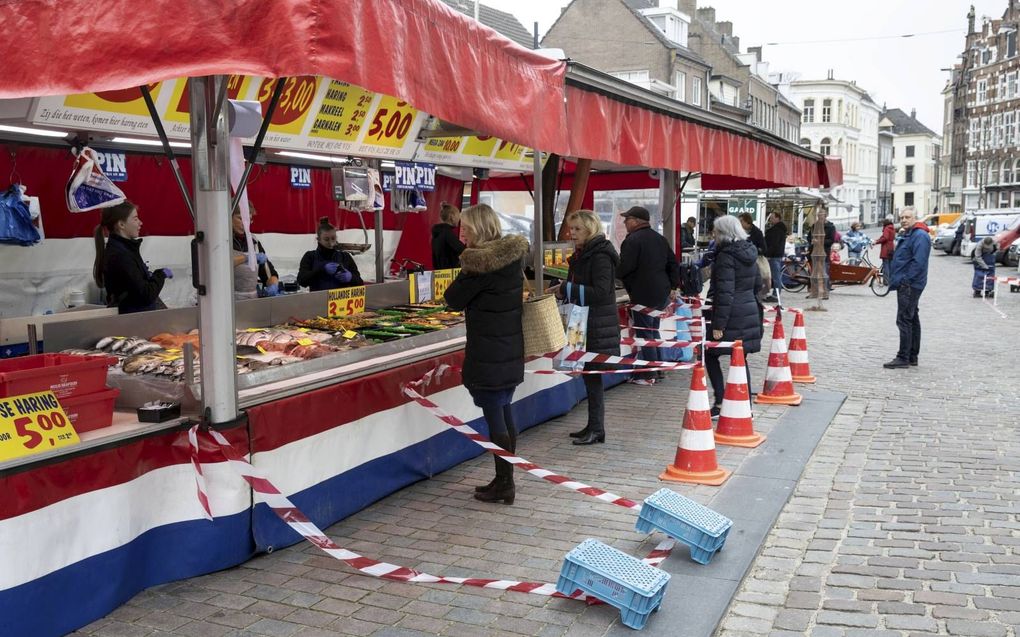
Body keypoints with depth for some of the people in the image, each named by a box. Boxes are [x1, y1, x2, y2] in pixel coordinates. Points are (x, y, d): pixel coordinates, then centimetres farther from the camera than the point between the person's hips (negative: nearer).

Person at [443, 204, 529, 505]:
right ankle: (506, 480, 24)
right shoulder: (513, 255, 7)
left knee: (494, 416, -1)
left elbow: (454, 299, -11)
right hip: (511, 349, 9)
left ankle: (503, 484, 7)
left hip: (487, 354, -9)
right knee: (504, 412, 15)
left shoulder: (479, 262, -18)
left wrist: (464, 272, 0)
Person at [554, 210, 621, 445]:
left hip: (598, 328, -9)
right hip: (585, 326, 9)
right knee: (589, 374, 13)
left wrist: (567, 290, -22)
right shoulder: (582, 255, 15)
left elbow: (602, 292, -23)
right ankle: (593, 426, 21)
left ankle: (596, 430, 3)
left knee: (593, 375, -4)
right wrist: (564, 292, 6)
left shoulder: (601, 256, -14)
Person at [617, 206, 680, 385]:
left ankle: (648, 375, 2)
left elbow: (624, 268, -19)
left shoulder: (632, 240, -14)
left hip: (644, 295, -9)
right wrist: (673, 284, 17)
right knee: (654, 330, 20)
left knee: (645, 334, -1)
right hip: (662, 293, 9)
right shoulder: (660, 239, 14)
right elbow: (673, 264, 15)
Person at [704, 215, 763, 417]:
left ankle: (720, 402, -1)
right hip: (750, 313, 8)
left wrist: (718, 324, -20)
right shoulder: (749, 253, 11)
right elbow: (758, 284, 19)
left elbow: (724, 293, -21)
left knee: (710, 355, 5)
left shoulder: (725, 256, -15)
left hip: (731, 317, -8)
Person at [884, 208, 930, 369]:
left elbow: (918, 262, -23)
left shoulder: (920, 236, -15)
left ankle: (903, 358, -8)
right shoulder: (908, 235, 18)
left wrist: (903, 280, -20)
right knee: (912, 319, 14)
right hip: (906, 285, 11)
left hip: (909, 285, -11)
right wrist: (896, 279, 16)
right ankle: (912, 356, 22)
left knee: (904, 320, -10)